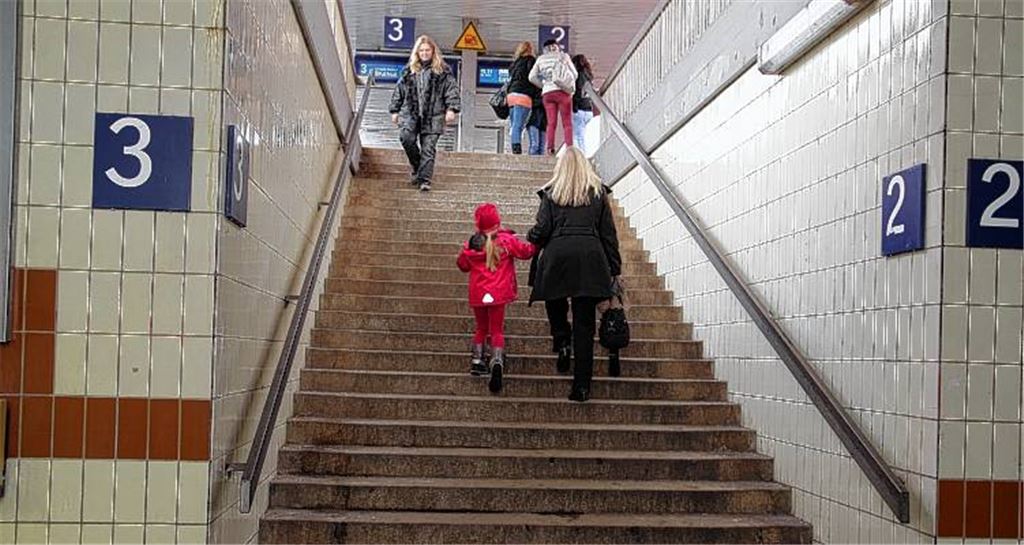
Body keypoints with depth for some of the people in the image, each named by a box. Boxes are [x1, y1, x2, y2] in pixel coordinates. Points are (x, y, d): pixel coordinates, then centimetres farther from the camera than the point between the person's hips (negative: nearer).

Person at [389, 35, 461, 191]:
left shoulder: (442, 70, 6)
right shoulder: (409, 70, 15)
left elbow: (452, 89, 1)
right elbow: (399, 90, 19)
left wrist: (451, 109, -11)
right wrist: (394, 110, 16)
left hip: (432, 116, -2)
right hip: (410, 113, 2)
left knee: (428, 149, -6)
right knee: (406, 137, -20)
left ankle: (424, 180, -3)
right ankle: (417, 167, 3)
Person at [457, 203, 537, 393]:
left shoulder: (471, 244, -1)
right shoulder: (507, 240, -9)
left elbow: (462, 265, 12)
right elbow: (526, 251, -1)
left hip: (477, 295, 2)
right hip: (498, 293, -2)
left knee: (481, 328, 21)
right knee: (497, 330, 2)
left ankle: (477, 361, 20)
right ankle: (497, 362, -18)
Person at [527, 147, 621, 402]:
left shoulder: (551, 193, 5)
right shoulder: (598, 192, 9)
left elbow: (541, 230, 0)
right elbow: (608, 233, 8)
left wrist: (530, 238, 22)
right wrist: (614, 267, 12)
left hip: (557, 257, -1)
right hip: (590, 259, 1)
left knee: (555, 306, 26)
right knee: (585, 325, 2)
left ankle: (562, 342, 0)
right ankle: (582, 386, 0)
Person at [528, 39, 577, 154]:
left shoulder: (541, 59, 16)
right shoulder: (563, 56, 10)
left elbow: (532, 77, 8)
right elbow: (574, 74, 5)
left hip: (547, 93, 2)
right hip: (563, 92, -2)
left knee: (551, 123, -2)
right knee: (567, 123, -3)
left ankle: (550, 148, -16)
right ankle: (569, 148, -13)